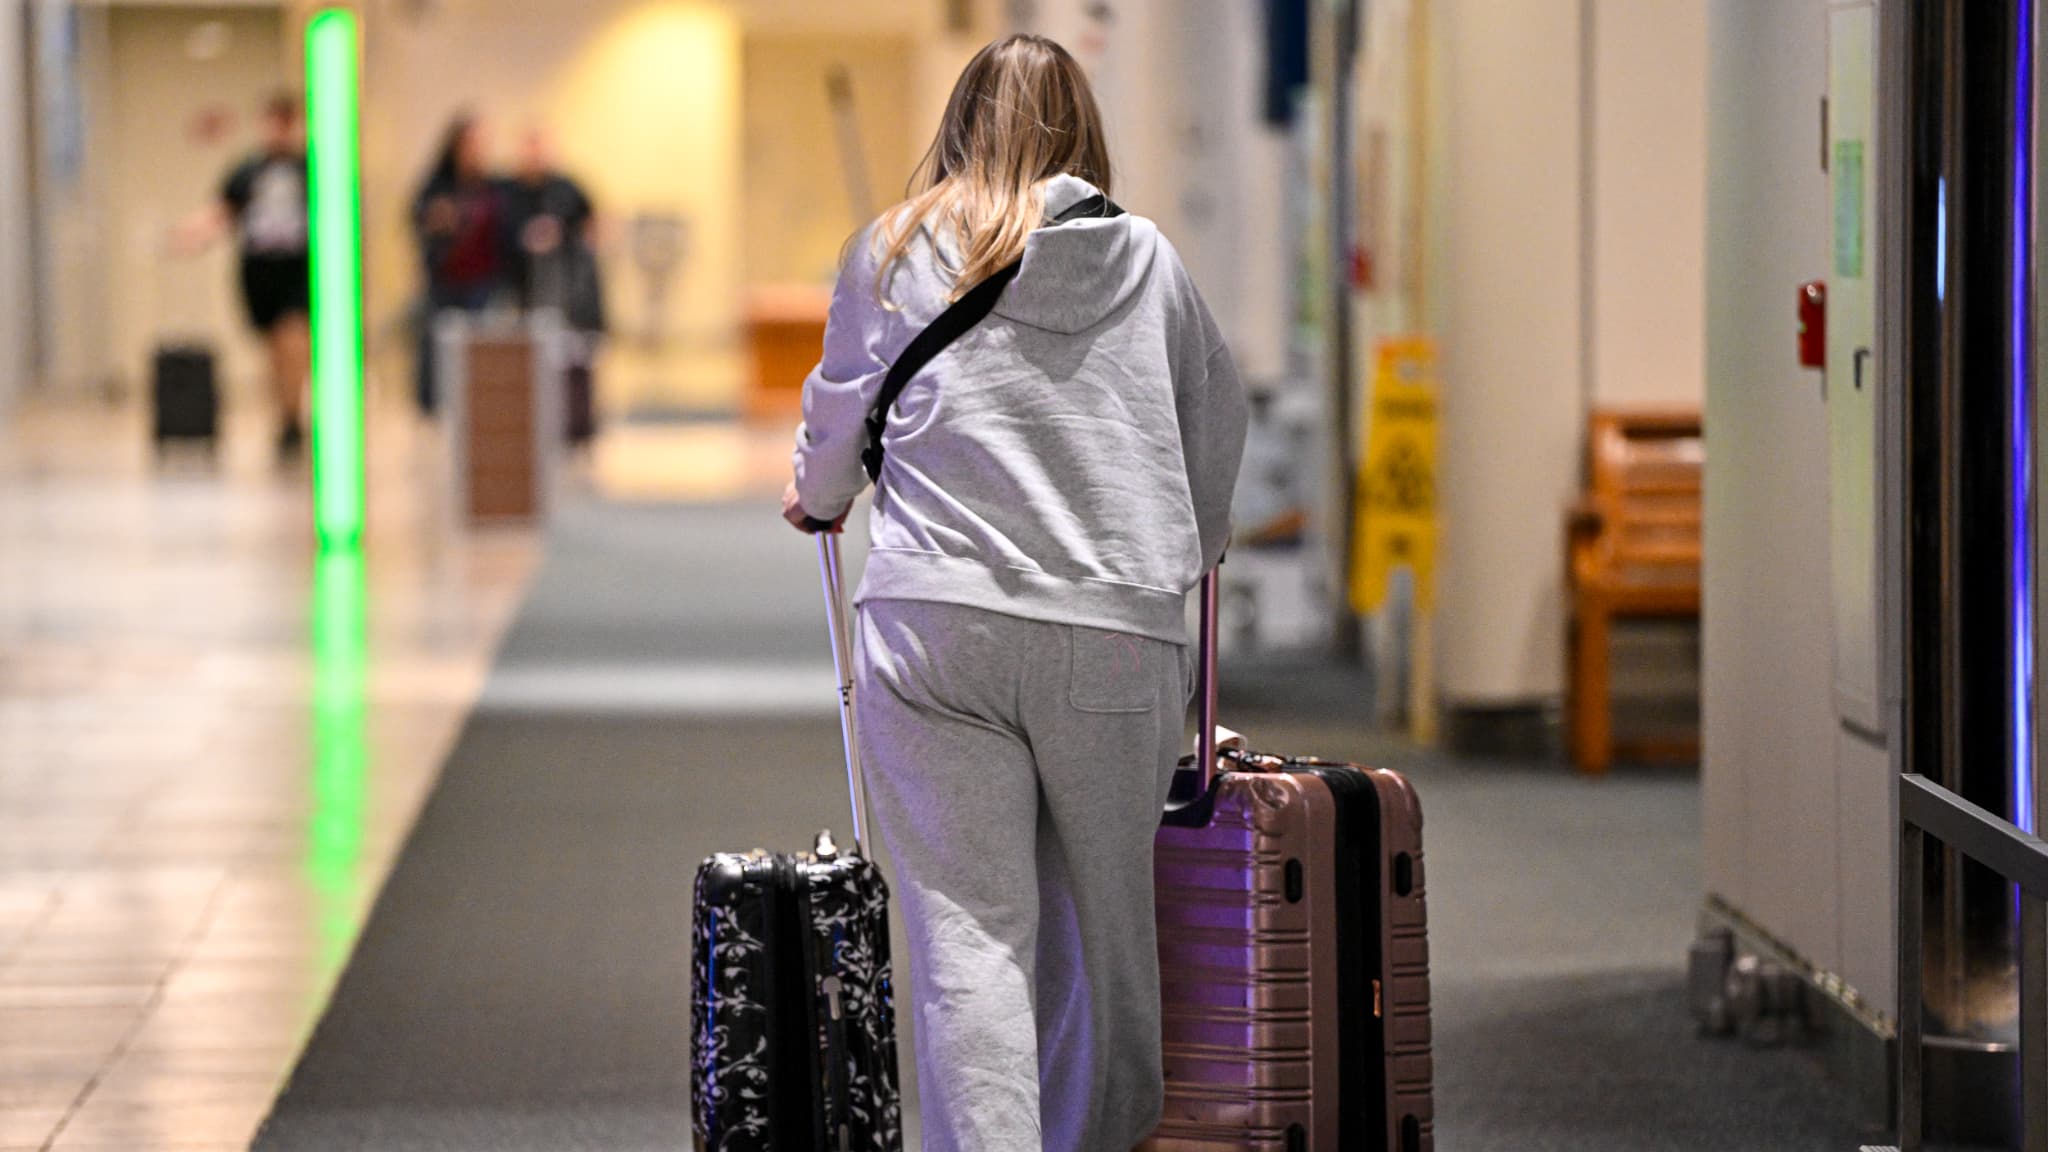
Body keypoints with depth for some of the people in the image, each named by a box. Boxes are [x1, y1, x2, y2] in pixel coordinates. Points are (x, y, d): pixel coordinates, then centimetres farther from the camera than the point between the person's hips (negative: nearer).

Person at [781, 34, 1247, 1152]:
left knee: (971, 933, -5)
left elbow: (838, 419, 16)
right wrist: (1185, 549, 40)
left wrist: (816, 498, 38)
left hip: (937, 617, -2)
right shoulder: (1148, 258, 12)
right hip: (1120, 634, 2)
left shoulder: (891, 252, 8)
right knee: (1109, 924, 12)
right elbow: (1219, 423, 21)